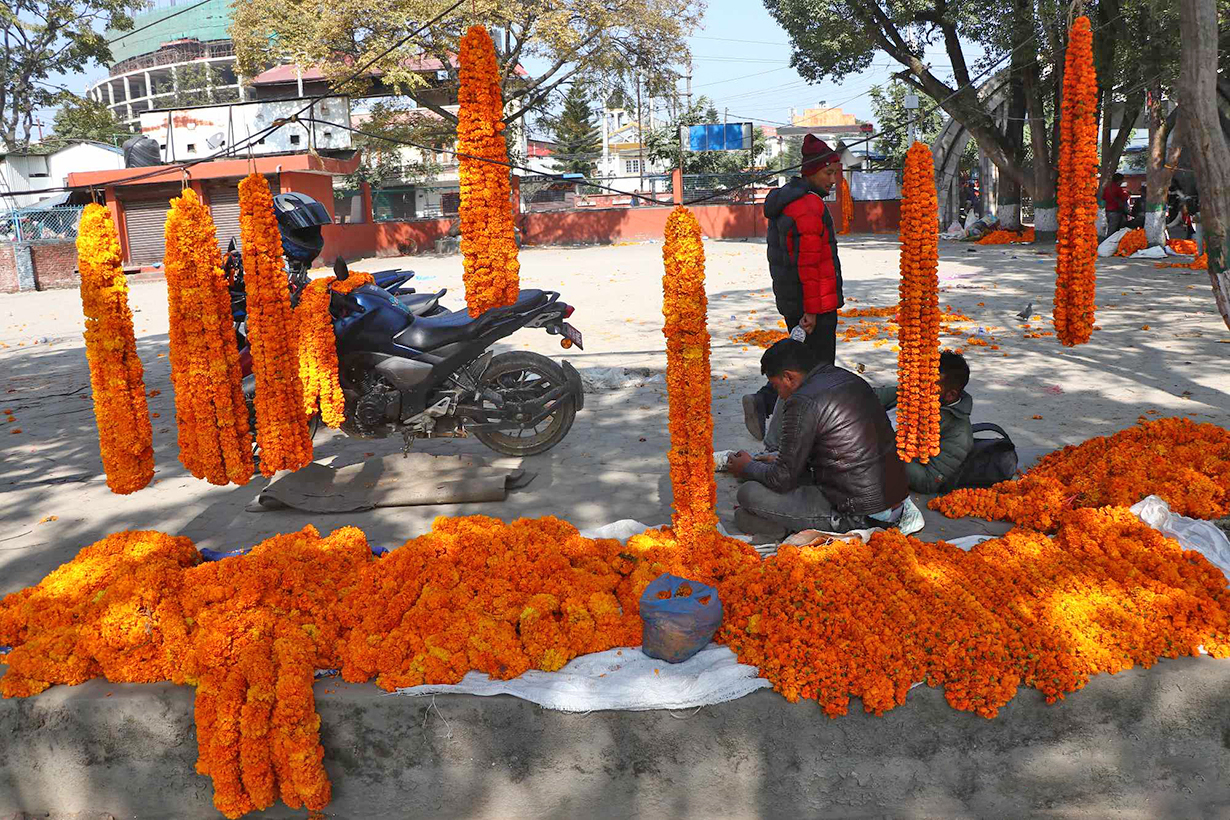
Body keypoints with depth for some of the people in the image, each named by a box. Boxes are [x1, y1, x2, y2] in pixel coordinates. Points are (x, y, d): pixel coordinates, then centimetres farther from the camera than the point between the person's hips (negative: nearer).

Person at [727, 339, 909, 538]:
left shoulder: (804, 403, -18)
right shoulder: (853, 380, 9)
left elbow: (782, 480, -12)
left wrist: (748, 468, 10)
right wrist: (779, 461, 27)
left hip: (862, 514, -9)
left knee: (749, 494, -6)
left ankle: (837, 523, -3)